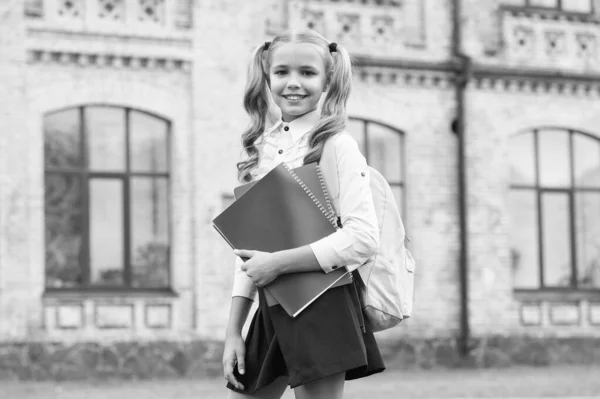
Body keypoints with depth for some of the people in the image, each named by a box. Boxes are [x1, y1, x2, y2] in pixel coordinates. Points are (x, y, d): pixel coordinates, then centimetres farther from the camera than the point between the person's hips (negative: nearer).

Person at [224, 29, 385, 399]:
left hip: (323, 309, -6)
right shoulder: (261, 149, 11)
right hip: (271, 312, 6)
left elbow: (363, 237, -17)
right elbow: (248, 247, 14)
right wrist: (234, 332, 9)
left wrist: (278, 262, -18)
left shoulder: (337, 145, -7)